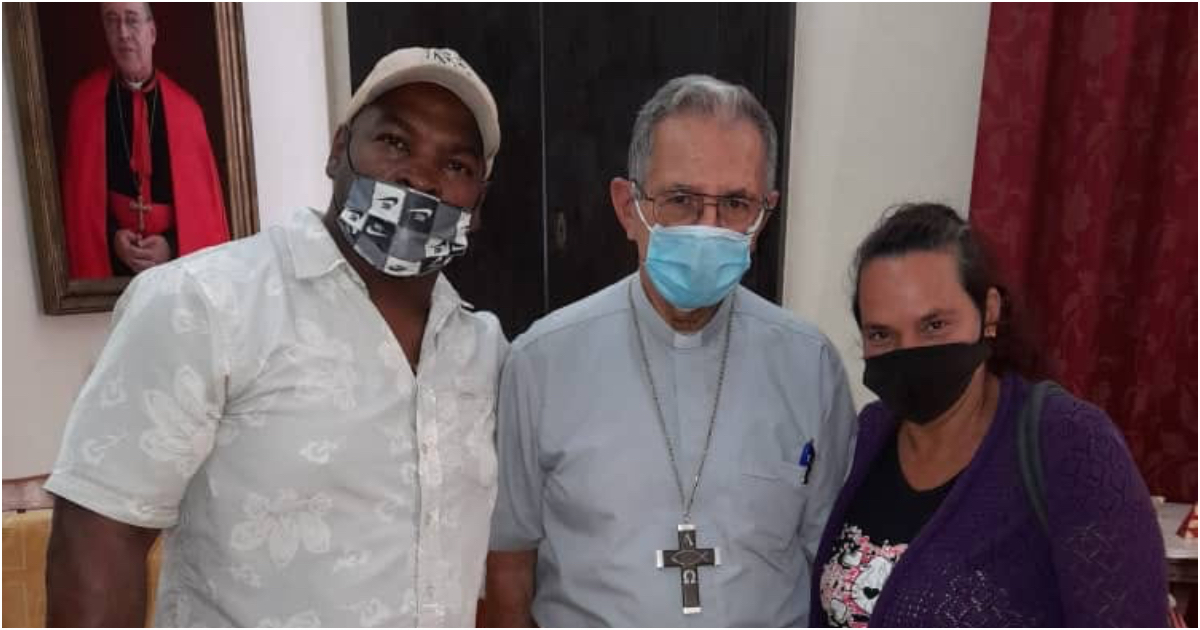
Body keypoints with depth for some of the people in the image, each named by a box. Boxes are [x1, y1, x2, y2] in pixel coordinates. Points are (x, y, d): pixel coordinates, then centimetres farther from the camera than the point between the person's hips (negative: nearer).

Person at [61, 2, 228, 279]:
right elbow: (80, 190, 6)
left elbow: (204, 197, 1)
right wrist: (111, 236, -8)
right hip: (113, 262, 1)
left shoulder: (184, 108, 0)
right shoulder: (85, 101, 2)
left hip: (179, 261, 0)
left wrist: (172, 244, -11)